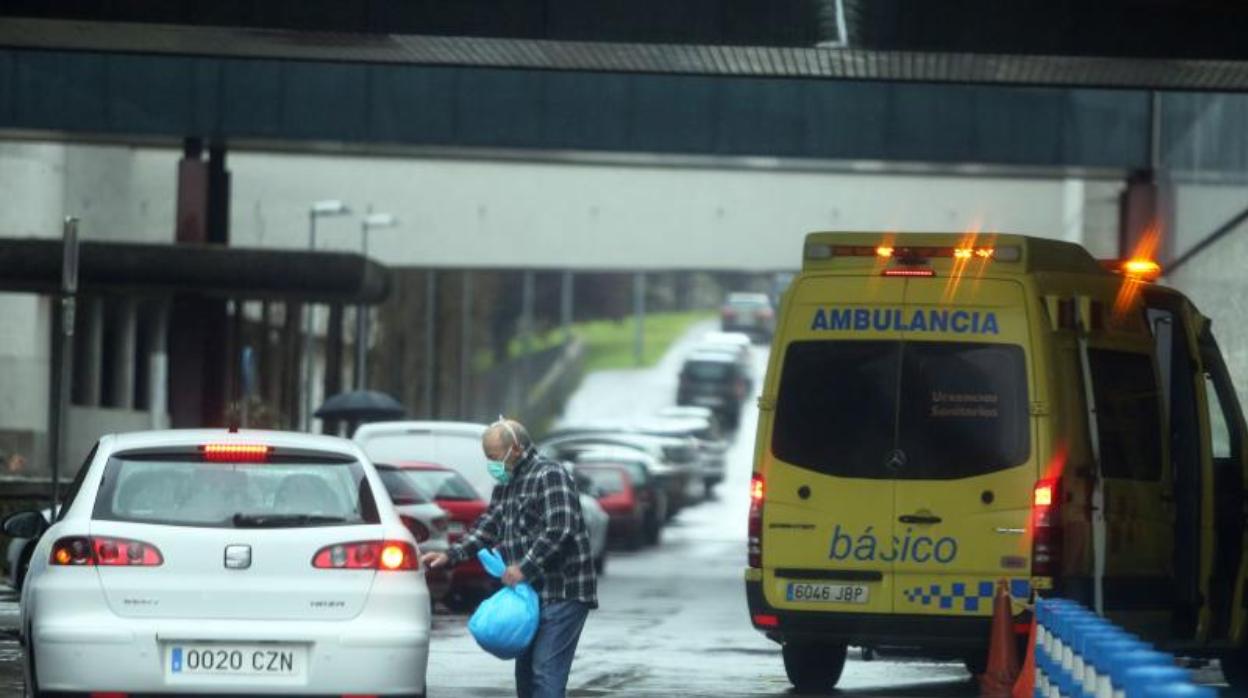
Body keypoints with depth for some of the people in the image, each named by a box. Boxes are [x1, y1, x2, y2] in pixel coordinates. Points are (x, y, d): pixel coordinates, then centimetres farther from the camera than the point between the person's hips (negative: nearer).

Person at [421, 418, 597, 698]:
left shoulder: (549, 475, -11)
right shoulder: (507, 484, 19)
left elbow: (560, 530, -21)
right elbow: (487, 527, 22)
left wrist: (525, 568, -20)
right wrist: (450, 556, 9)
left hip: (562, 593, -10)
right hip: (532, 592, 10)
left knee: (546, 671, -14)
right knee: (526, 669, 12)